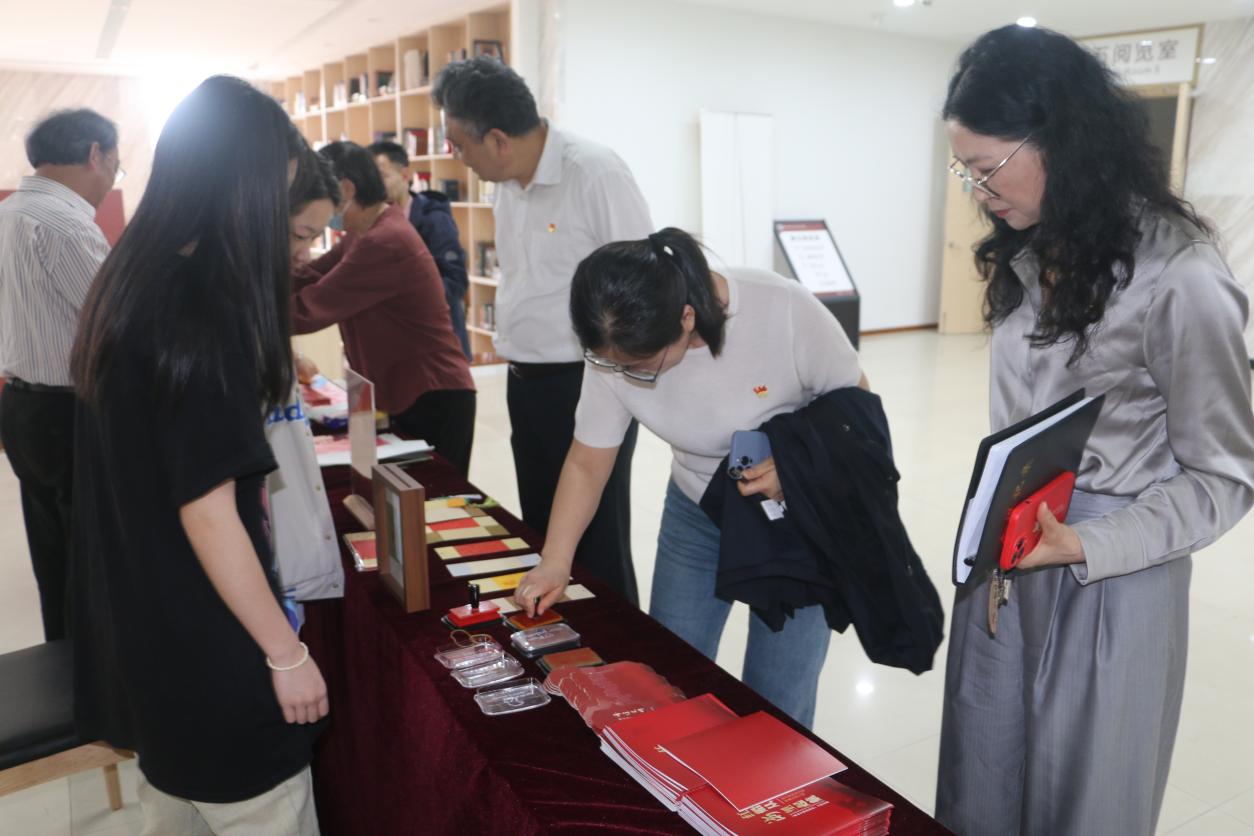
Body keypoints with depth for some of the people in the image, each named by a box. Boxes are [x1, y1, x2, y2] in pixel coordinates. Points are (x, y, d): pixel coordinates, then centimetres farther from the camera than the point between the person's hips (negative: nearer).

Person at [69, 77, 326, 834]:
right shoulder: (202, 312, -26)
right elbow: (207, 515, -25)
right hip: (205, 641, -9)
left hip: (136, 618, 9)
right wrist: (286, 654, -17)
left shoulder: (126, 282, 2)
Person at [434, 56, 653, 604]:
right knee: (541, 537, 18)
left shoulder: (596, 175, -17)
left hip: (586, 388, -8)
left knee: (596, 548, 2)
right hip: (526, 386, 8)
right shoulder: (510, 184, 9)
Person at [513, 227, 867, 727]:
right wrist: (555, 562, -16)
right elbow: (587, 462, -7)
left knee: (776, 708, 1)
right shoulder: (617, 352, -18)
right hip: (697, 517, 3)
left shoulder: (785, 312, -29)